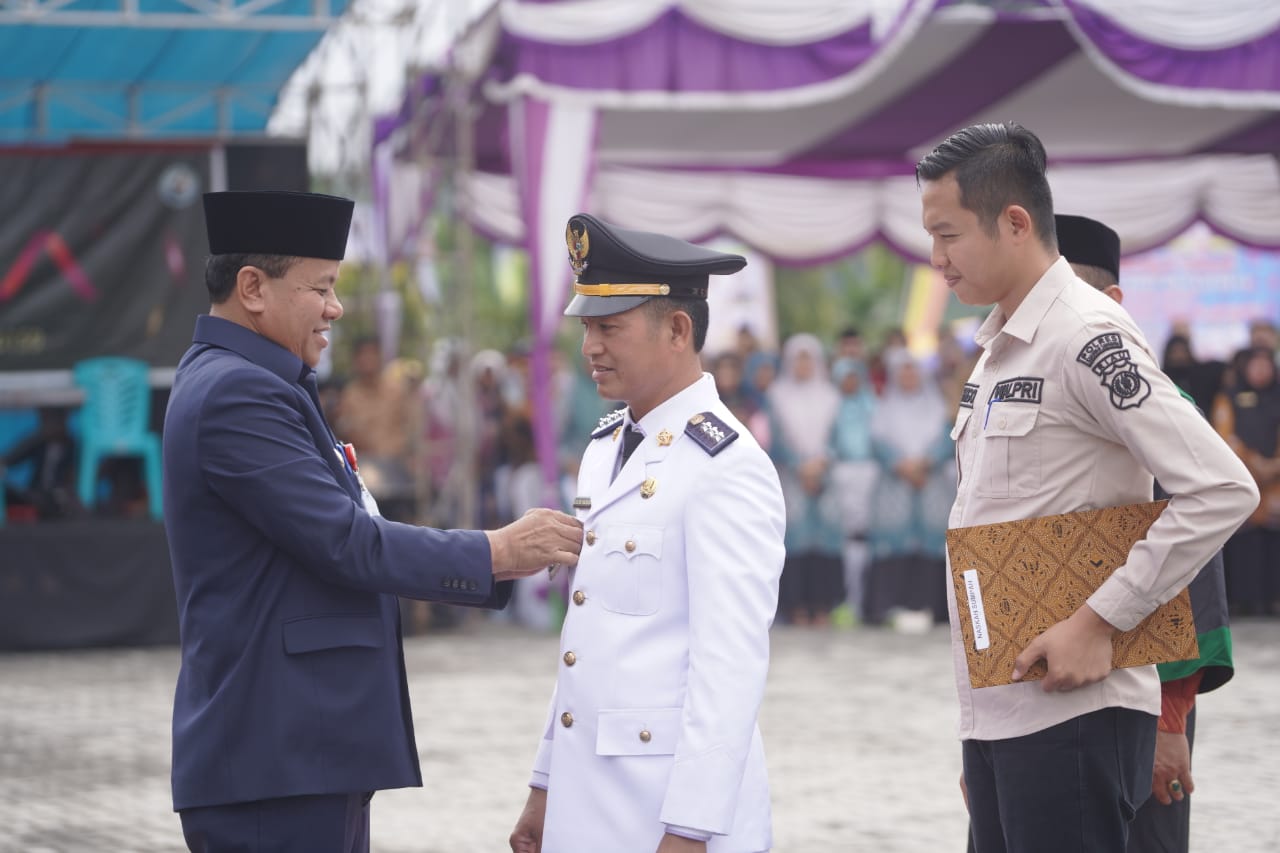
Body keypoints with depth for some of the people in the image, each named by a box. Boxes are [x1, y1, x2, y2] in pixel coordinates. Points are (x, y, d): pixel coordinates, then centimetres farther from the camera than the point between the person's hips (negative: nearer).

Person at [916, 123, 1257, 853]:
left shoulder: (1088, 337, -13)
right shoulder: (1000, 348, 16)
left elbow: (1224, 491, -20)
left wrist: (1099, 622, -18)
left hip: (1070, 706, -9)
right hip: (994, 709, 9)